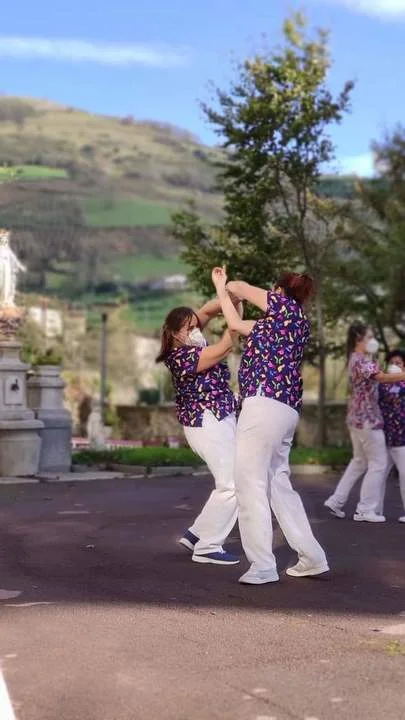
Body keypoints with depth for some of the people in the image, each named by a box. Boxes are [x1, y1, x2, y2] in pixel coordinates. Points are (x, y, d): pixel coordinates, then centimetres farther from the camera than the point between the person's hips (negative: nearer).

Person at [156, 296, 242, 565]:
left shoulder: (188, 345, 7)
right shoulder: (182, 357, -19)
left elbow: (206, 311, 8)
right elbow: (225, 348, -23)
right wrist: (237, 314, -18)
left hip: (220, 421, 10)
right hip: (208, 424, -10)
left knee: (233, 482, 12)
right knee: (232, 486, -9)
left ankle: (198, 534, 20)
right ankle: (207, 547, 1)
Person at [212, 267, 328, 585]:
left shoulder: (287, 307, 2)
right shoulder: (280, 322, 25)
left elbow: (242, 288, 11)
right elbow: (236, 324, 28)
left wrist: (228, 285, 34)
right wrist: (220, 286, 39)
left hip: (265, 404, -10)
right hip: (285, 409, 10)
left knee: (250, 483, -8)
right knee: (278, 483, 14)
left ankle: (263, 565, -8)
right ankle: (313, 558, 17)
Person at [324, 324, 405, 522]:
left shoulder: (356, 359, 16)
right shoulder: (361, 360, -16)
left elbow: (376, 380, 13)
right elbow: (382, 377, -30)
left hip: (357, 417, 10)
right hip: (367, 417, -10)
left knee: (359, 461, 18)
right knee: (378, 463, -1)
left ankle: (336, 500, 19)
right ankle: (366, 510, 3)